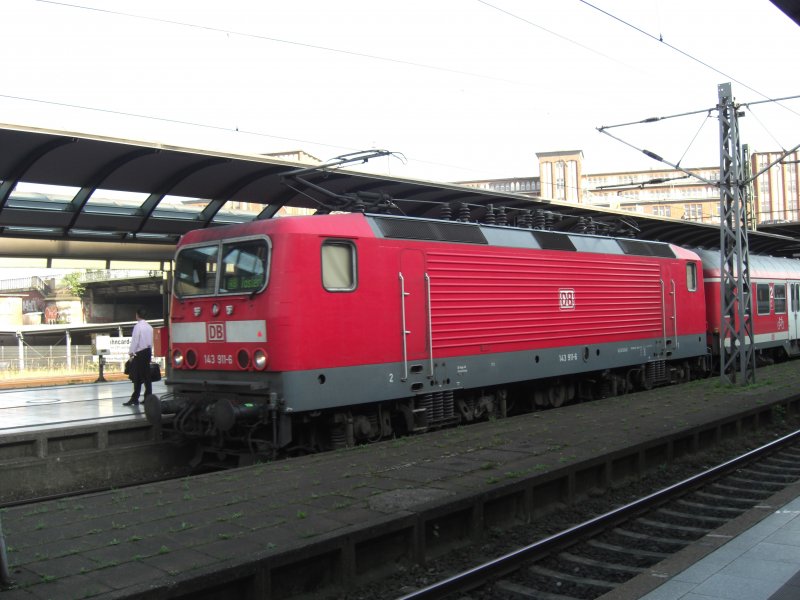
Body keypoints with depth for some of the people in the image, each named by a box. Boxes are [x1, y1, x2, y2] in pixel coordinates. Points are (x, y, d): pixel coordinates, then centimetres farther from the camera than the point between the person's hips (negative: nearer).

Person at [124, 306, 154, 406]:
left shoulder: (138, 326, -11)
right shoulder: (149, 327, 10)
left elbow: (134, 341, -14)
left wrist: (131, 354, -9)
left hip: (139, 353, -7)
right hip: (148, 352, 7)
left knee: (137, 378, -4)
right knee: (147, 376, 8)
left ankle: (135, 399, -2)